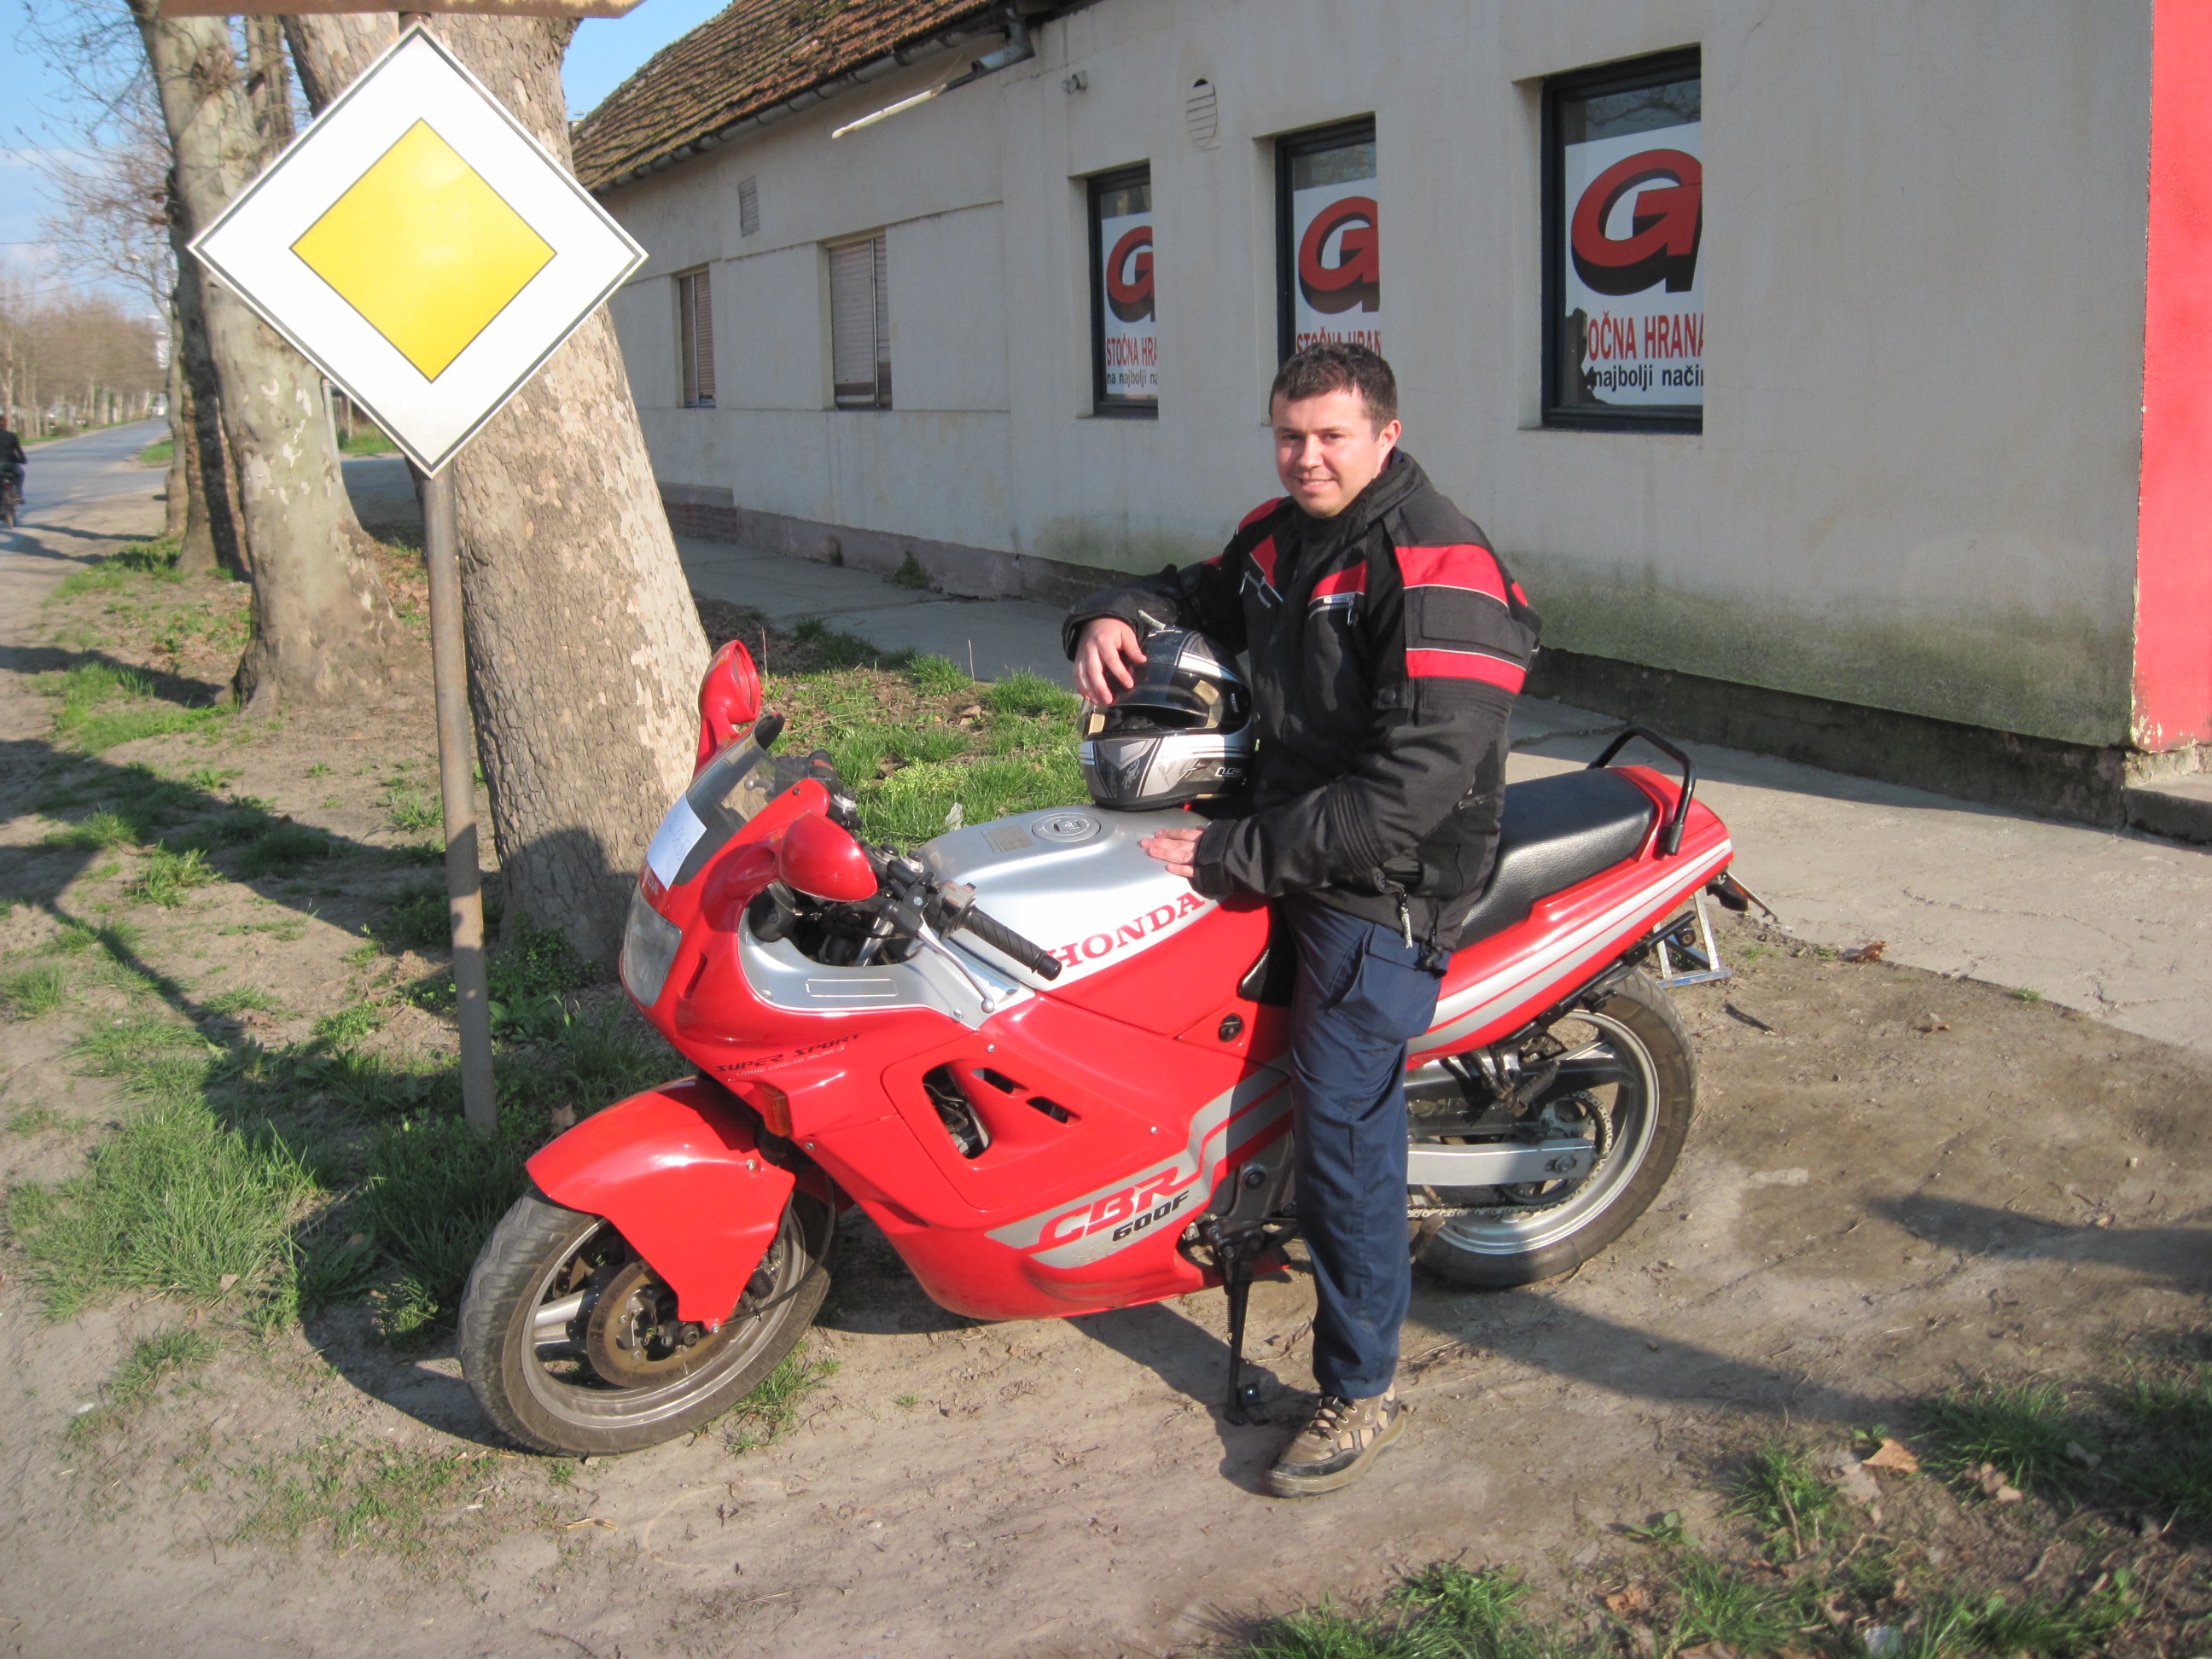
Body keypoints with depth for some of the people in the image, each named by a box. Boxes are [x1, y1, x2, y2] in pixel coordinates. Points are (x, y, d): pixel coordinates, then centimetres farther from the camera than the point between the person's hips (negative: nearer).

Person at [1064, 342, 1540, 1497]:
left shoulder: (1438, 574, -20)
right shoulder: (1277, 536, 8)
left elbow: (1411, 788, -27)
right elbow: (1196, 594, 27)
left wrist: (1236, 856, -24)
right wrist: (1112, 618, 1)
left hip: (1381, 884, -9)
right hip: (1278, 831, 9)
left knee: (1343, 1132, -8)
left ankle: (1361, 1392, 6)